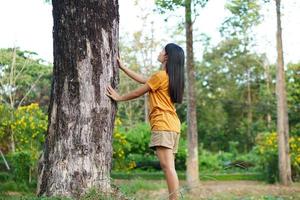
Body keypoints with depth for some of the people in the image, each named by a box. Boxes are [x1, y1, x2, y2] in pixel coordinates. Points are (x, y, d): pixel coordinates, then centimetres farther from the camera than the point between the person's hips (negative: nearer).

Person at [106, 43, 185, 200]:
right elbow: (143, 80, 26)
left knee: (167, 166, -15)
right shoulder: (171, 77, 20)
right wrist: (122, 67, 30)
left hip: (163, 125, -10)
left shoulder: (160, 76, -9)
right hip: (172, 124, 10)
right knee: (169, 167, 7)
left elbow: (138, 92, 0)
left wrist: (119, 98, 15)